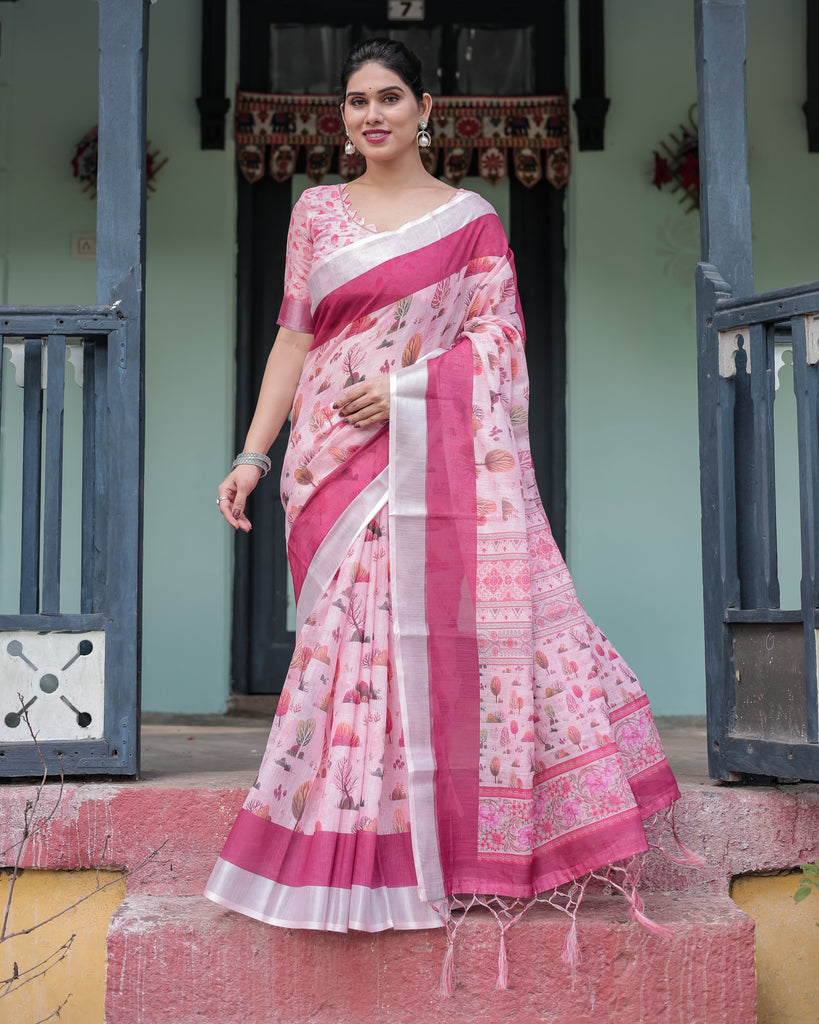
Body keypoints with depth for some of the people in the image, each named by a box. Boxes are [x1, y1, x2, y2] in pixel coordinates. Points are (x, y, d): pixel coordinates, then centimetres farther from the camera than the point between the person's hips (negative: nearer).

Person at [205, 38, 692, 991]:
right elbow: (293, 339, 11)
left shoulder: (472, 220, 9)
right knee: (359, 630, -4)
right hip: (336, 458, 1)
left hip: (437, 455, -1)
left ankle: (461, 846, 8)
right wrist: (251, 455, 4)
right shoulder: (315, 211, 14)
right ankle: (358, 856, 7)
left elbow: (495, 337, 2)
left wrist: (407, 384, -13)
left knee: (449, 621, -6)